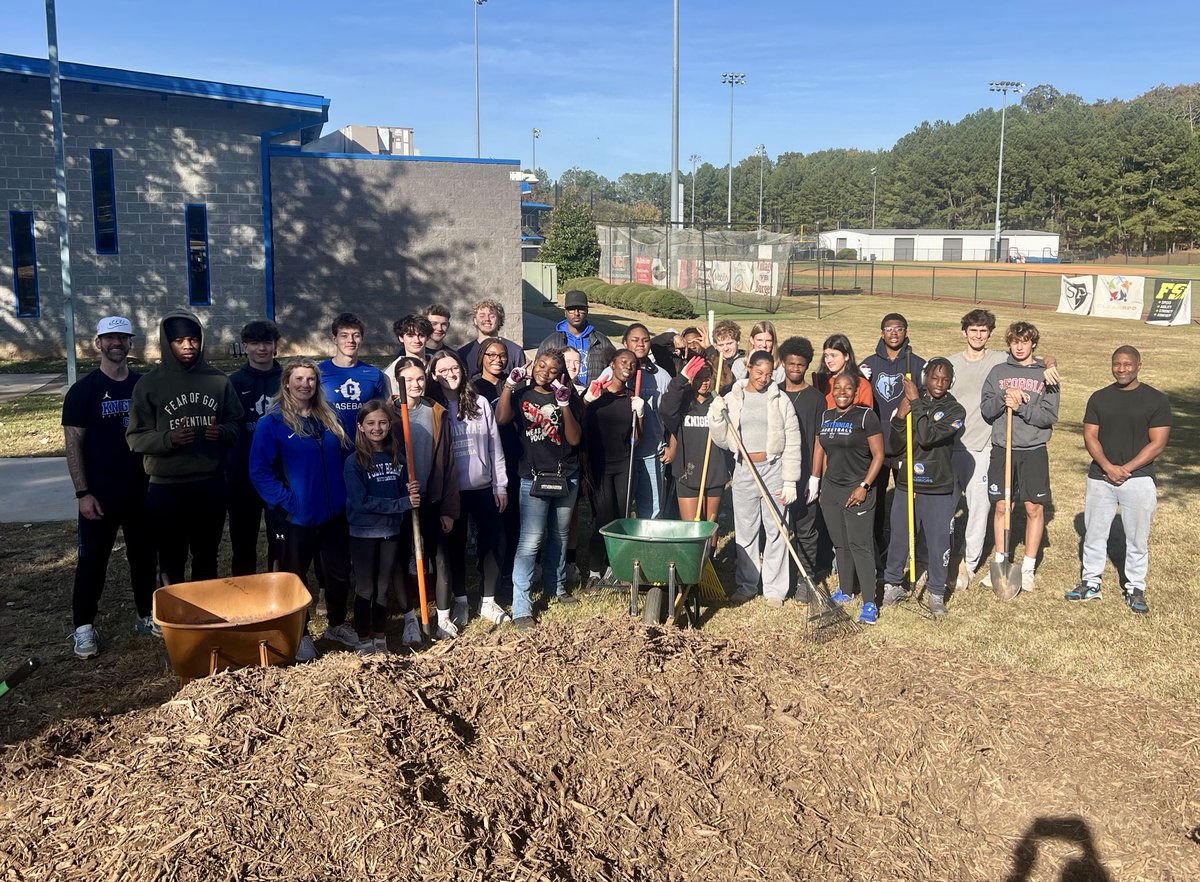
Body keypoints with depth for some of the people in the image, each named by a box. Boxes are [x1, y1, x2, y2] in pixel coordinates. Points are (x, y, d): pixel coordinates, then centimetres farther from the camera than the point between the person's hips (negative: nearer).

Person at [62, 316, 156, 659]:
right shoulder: (83, 390, -6)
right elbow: (73, 444, -7)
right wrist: (83, 493, -13)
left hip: (141, 490, 4)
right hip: (100, 494, -4)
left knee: (144, 555, 12)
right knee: (93, 560, 3)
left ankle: (147, 617, 25)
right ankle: (84, 627, 14)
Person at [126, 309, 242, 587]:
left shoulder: (218, 380, 3)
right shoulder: (149, 384, -3)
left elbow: (236, 424, 8)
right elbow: (135, 437, -4)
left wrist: (222, 432, -15)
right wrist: (169, 438, -22)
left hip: (211, 484, 2)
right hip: (167, 487, -2)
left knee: (207, 558, 16)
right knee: (171, 561, 8)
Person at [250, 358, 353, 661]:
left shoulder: (330, 417, 7)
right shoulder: (272, 422, -9)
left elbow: (345, 457, 17)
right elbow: (259, 471, -12)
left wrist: (348, 494, 7)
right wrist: (285, 502, -17)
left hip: (335, 514, 5)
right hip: (298, 518, -5)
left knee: (339, 573, 14)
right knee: (296, 578, 10)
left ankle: (337, 624, 34)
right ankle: (299, 634, 26)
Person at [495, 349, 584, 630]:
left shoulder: (569, 398, 5)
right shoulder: (522, 394, 2)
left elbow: (575, 439, -5)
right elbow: (501, 419, -17)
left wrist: (564, 405, -15)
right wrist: (509, 385, -19)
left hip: (566, 477, 3)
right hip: (534, 477, -3)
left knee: (559, 535, 15)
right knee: (530, 540, -10)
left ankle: (556, 586, 35)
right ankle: (521, 607, -8)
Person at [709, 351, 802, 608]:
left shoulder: (780, 400, -1)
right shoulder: (731, 399, 4)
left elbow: (792, 443, -2)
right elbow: (724, 442, 7)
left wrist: (790, 481, -7)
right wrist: (716, 418, -10)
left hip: (774, 469, -2)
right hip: (744, 470, 2)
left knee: (776, 530, 3)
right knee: (745, 531, 9)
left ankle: (774, 588, 13)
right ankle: (747, 584, 22)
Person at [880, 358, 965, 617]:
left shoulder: (955, 411, -5)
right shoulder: (909, 401, 1)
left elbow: (927, 437, -22)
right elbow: (895, 446, -2)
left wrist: (916, 403, -17)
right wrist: (900, 418, -18)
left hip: (939, 491, -2)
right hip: (905, 486, 2)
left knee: (938, 544, 6)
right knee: (899, 540, 12)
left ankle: (936, 593, 23)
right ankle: (893, 585, 30)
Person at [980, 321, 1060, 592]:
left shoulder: (1045, 375, 2)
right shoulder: (998, 372, 8)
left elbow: (1050, 416, -6)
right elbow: (985, 409, 1)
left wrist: (1020, 407, -17)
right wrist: (1004, 399, -16)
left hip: (1034, 450, -1)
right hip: (1002, 449, 1)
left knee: (1034, 508, 3)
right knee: (1001, 506, 6)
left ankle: (1028, 568, 15)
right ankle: (1000, 562, 18)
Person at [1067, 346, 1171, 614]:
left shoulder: (1156, 400, -2)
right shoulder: (1099, 398, 6)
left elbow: (1158, 443, -6)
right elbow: (1090, 436, 2)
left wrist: (1126, 469, -14)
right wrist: (1107, 467, -13)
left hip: (1138, 479, -3)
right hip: (1100, 478, 3)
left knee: (1137, 539, 5)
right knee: (1094, 534, 9)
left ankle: (1135, 589, 18)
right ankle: (1091, 583, 23)